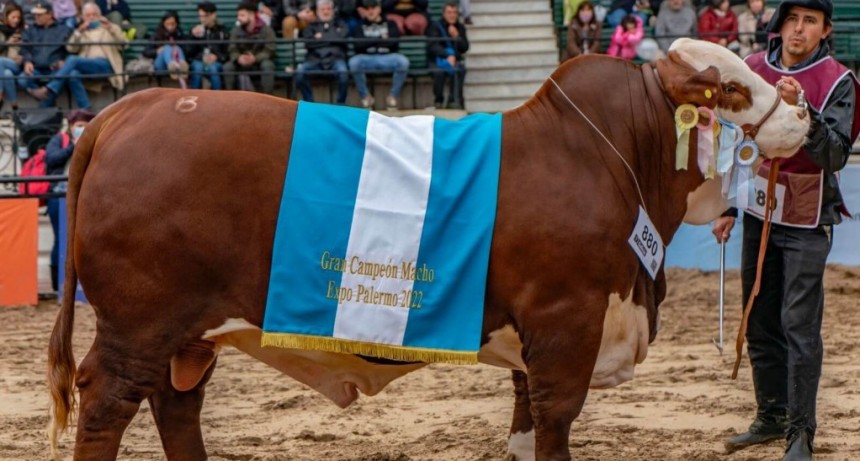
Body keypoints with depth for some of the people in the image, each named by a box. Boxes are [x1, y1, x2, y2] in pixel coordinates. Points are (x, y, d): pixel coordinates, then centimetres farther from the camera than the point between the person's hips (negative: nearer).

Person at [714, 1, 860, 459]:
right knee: (759, 322, 12)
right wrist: (726, 207, 15)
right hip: (759, 214, 5)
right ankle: (771, 417, 26)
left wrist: (802, 110, -35)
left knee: (800, 326, -10)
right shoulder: (752, 70, 4)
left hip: (806, 222, -5)